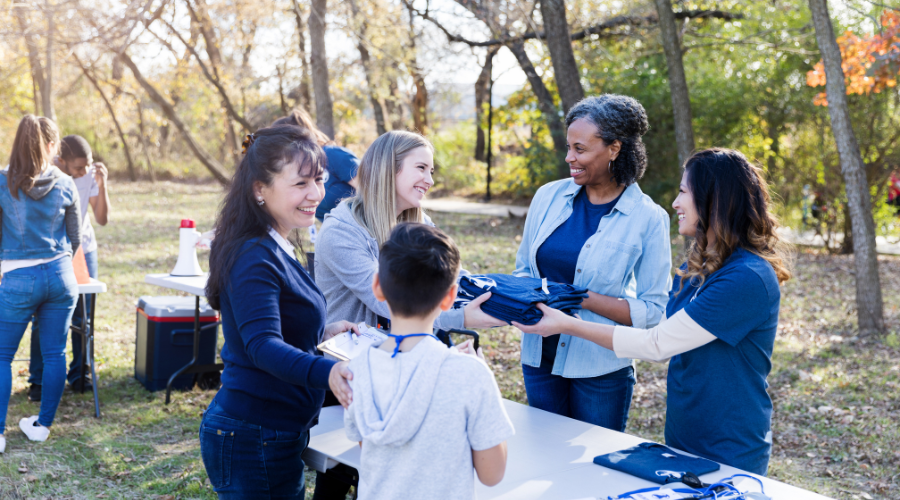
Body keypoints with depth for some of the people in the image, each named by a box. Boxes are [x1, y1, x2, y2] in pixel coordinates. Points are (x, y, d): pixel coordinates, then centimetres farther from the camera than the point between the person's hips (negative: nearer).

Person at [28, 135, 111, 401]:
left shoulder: (91, 174, -7)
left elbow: (102, 219, -8)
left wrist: (102, 185, -19)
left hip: (83, 250, 2)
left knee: (83, 316, 2)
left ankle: (79, 374, 16)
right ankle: (38, 380, 9)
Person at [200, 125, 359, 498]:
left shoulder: (273, 249, 10)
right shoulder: (256, 258, -21)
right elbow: (263, 346, -35)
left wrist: (322, 332, 11)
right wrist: (328, 372, -51)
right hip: (253, 440, -10)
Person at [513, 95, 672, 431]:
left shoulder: (648, 219, -10)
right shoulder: (549, 196, 0)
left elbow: (652, 311, -10)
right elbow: (523, 269, 12)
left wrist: (582, 299, -19)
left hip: (601, 369, -3)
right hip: (540, 358, 4)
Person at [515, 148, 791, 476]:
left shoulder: (748, 279, -24)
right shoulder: (696, 268, 5)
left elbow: (657, 345, -23)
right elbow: (666, 345, 9)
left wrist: (568, 326, -16)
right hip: (682, 437, 8)